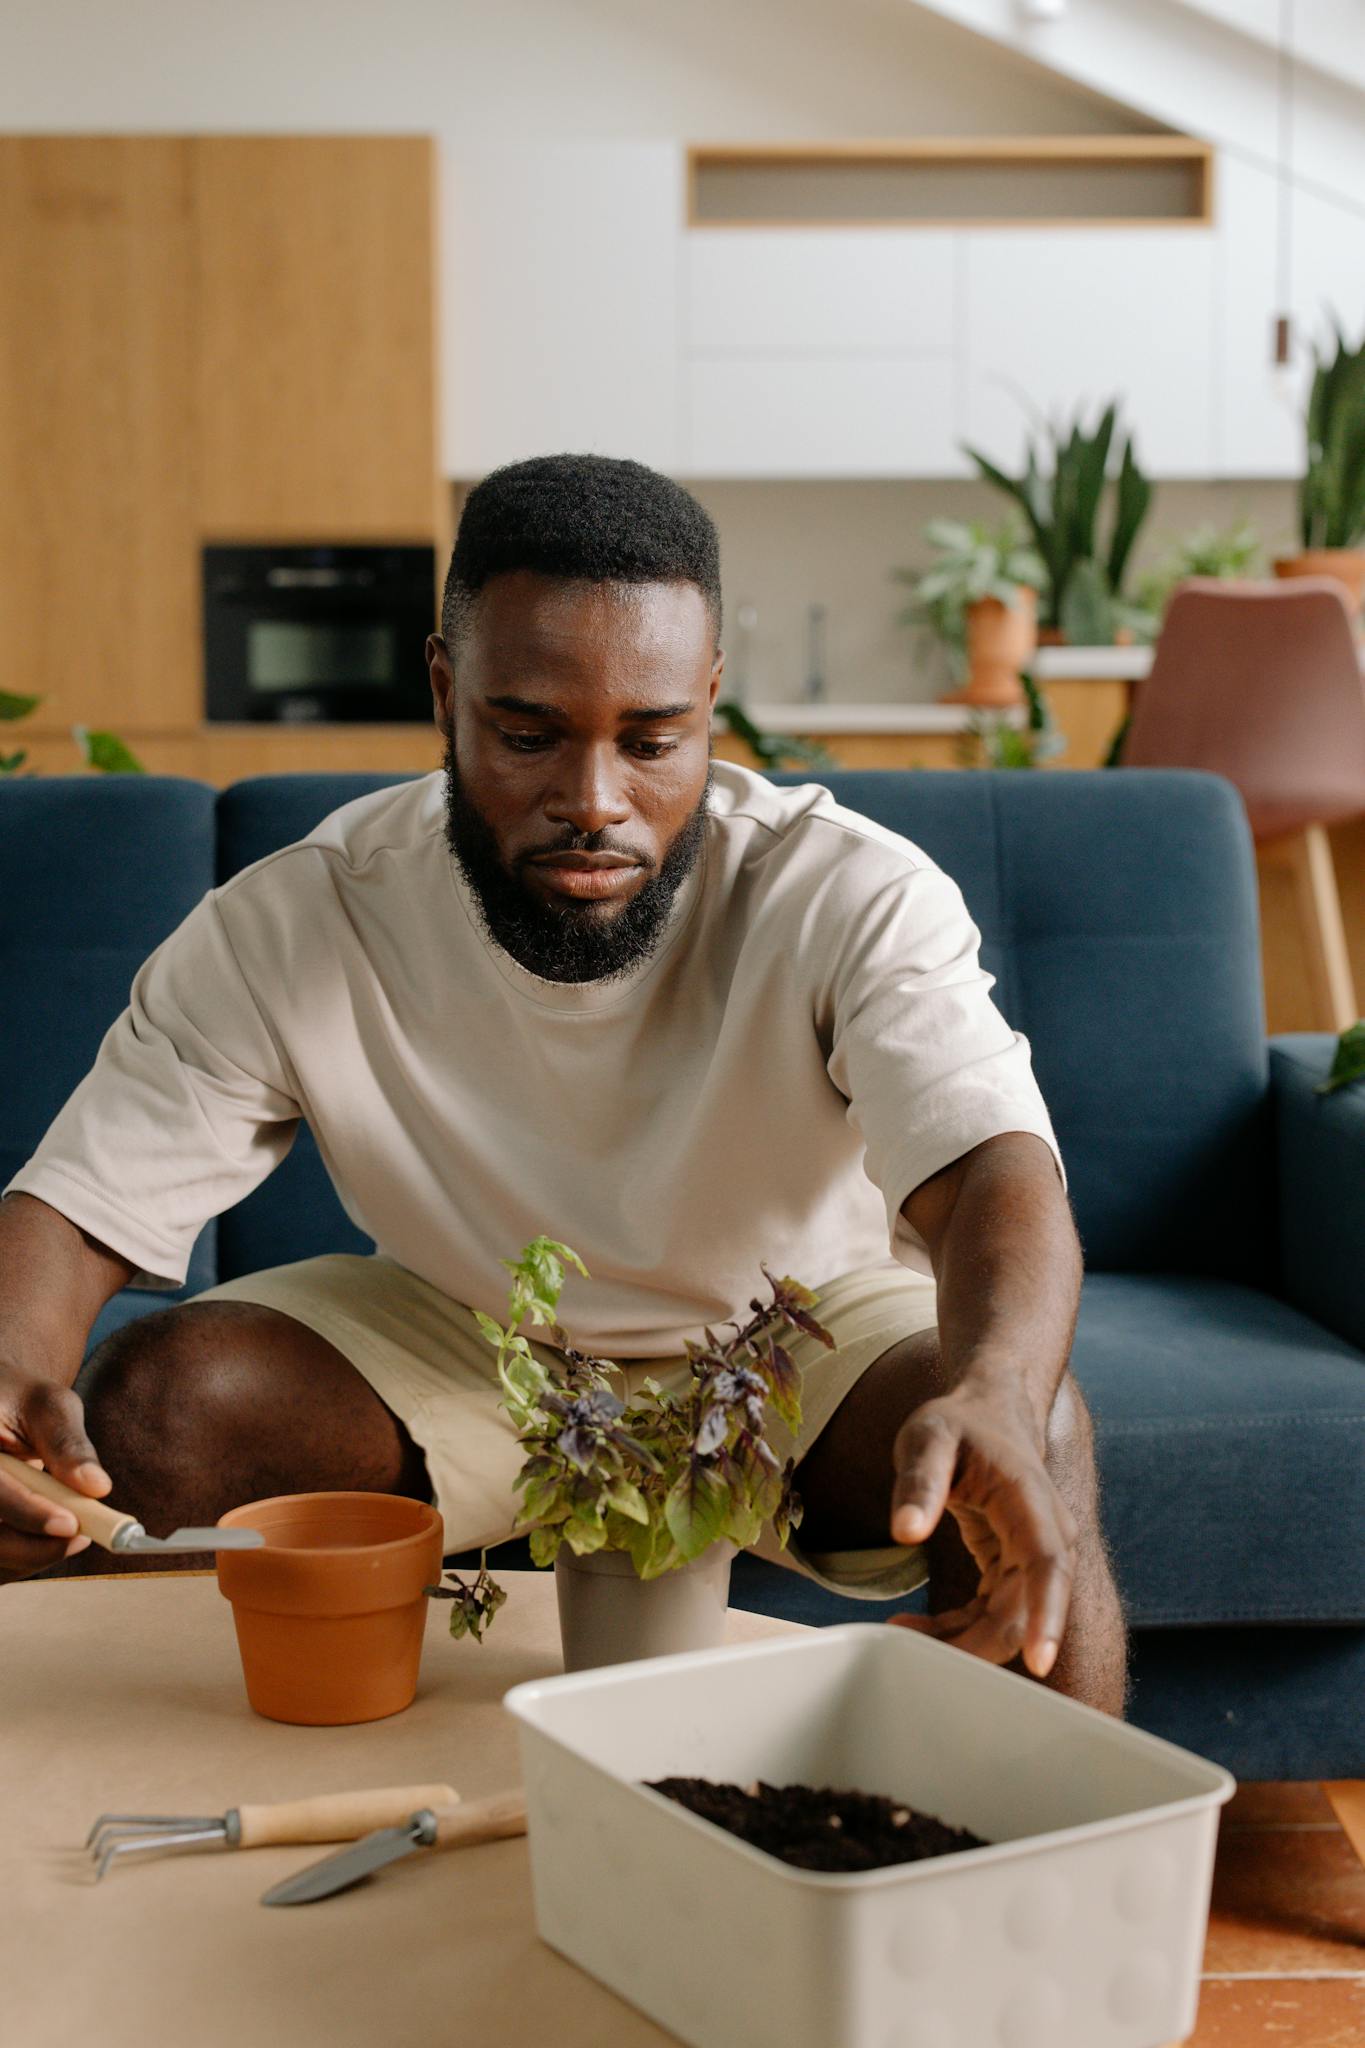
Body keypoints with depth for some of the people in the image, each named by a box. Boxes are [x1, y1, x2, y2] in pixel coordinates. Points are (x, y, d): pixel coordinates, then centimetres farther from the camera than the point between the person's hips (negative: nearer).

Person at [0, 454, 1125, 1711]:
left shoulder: (853, 900, -26)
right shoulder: (286, 935, -21)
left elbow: (995, 1171, -39)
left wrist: (991, 1395, -63)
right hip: (452, 1339, 2)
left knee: (1036, 1439, -31)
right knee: (146, 1406, -24)